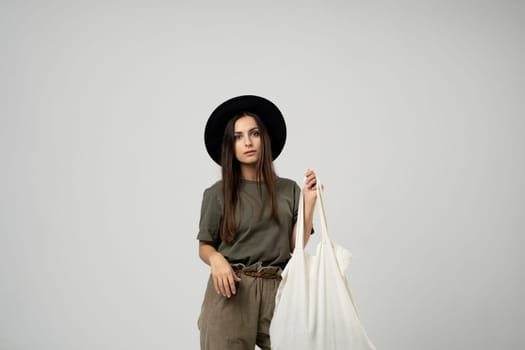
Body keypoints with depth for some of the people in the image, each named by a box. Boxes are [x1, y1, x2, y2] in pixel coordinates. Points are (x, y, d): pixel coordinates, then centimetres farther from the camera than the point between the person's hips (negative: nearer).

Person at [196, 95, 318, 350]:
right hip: (231, 290, -2)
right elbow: (204, 247, 5)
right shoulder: (217, 193, 0)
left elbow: (297, 245, 3)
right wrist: (216, 259, -17)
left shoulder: (289, 189, 6)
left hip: (276, 290, 2)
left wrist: (309, 201, -5)